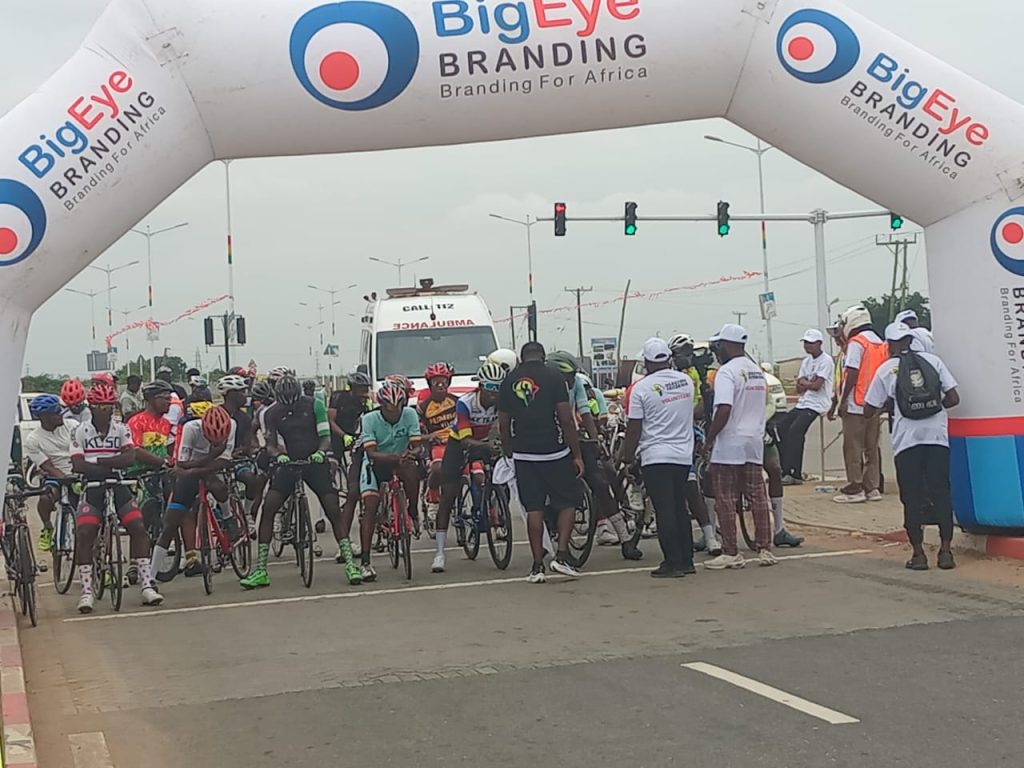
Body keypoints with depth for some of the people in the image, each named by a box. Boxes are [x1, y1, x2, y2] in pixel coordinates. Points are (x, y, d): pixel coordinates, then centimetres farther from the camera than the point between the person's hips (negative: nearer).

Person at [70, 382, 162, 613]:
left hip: (118, 486, 1)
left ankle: (147, 585, -10)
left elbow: (129, 457, -11)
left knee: (138, 527, -15)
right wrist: (111, 466, -16)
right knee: (84, 534, -18)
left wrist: (98, 461, -15)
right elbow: (78, 465, -10)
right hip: (92, 488, -1)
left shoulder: (121, 429, 5)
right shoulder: (80, 431, 0)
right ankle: (86, 591, -10)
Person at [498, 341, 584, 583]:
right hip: (555, 453, -3)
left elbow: (503, 424, 7)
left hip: (524, 454, 3)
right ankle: (562, 554, -2)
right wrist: (577, 455, -4)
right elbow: (566, 419, -9)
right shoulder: (554, 377, -5)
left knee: (534, 509, 7)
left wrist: (509, 454, 18)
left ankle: (537, 566, 6)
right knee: (568, 503, 10)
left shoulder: (509, 382, 6)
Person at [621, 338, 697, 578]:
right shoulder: (686, 381, 5)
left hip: (656, 458, -5)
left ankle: (673, 563, -4)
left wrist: (628, 459, 2)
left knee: (665, 512, -3)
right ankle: (686, 560, 18)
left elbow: (634, 429, -7)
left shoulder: (640, 388, -10)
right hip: (684, 456, 6)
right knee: (680, 508, 15)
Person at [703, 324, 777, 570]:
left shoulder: (727, 372, -14)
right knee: (757, 496, 10)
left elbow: (723, 410, -22)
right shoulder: (758, 371, 12)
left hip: (730, 443, -8)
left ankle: (730, 554, 1)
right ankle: (765, 550, 11)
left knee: (726, 501, -1)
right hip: (755, 441, 8)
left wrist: (709, 439, -14)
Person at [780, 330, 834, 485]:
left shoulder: (825, 361, -8)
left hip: (817, 405, -9)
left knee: (795, 430, -25)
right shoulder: (806, 362, 19)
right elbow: (799, 389, 14)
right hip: (803, 403, 9)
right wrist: (809, 383, -6)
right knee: (781, 426, -4)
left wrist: (804, 382, 2)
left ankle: (795, 474, -25)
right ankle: (785, 470, -3)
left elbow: (816, 385, -16)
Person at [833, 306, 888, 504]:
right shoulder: (881, 344, 12)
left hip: (856, 404, -7)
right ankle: (872, 487, 12)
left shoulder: (856, 343, -10)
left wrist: (843, 400, -12)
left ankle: (854, 489, -2)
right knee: (871, 447, 12)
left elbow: (852, 374, -16)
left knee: (853, 448, -2)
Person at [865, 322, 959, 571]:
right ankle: (945, 551, 5)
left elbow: (869, 410, 6)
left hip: (907, 440, -1)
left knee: (912, 498, 5)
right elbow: (953, 398, 4)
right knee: (941, 494, 6)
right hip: (937, 437, 1)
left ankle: (918, 554, 4)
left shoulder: (886, 369, 3)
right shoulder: (932, 360, 6)